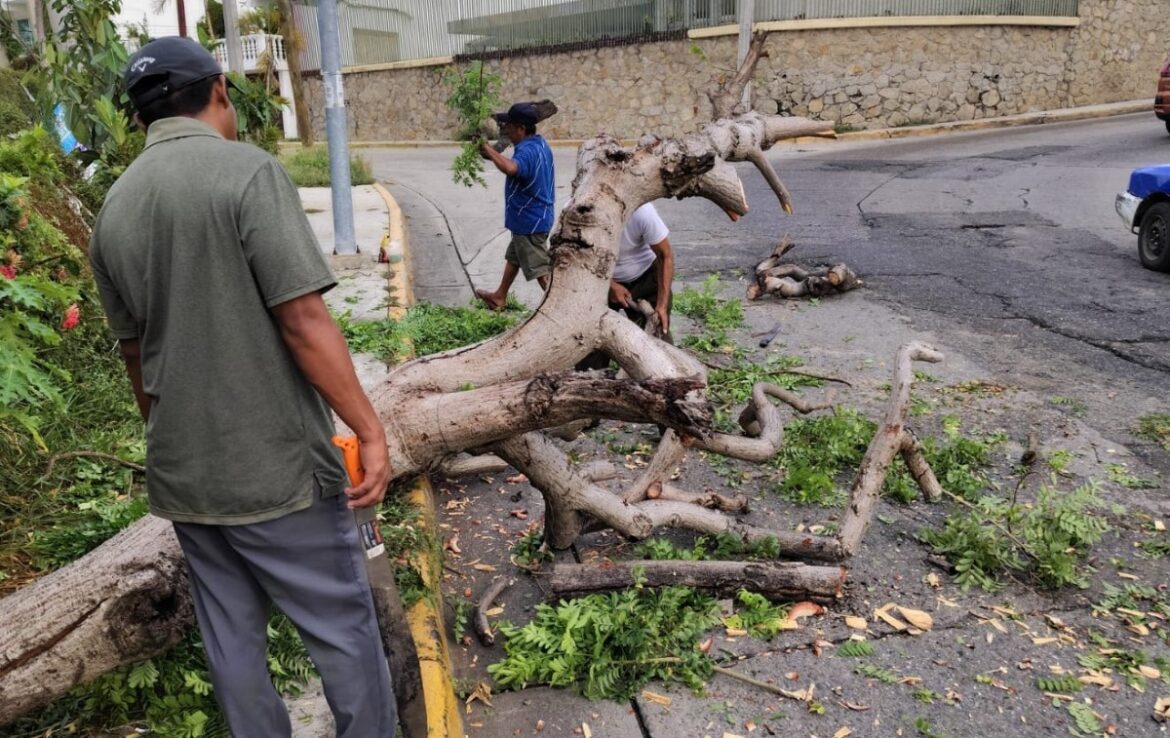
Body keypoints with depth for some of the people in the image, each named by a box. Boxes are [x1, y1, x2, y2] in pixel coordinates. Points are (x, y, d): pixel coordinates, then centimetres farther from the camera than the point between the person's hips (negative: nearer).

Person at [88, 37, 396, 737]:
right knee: (343, 626, 9)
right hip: (276, 467, -6)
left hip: (181, 476, 7)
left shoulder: (114, 207, 7)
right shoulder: (249, 170, -14)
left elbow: (136, 353, 15)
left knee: (232, 637, 18)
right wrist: (372, 430, -15)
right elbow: (303, 321, -21)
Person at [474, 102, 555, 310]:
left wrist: (489, 149, -36)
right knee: (513, 257, 25)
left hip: (530, 222, -11)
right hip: (530, 218, 11)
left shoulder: (527, 151, -28)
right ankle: (499, 297, 42)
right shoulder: (539, 143, 4)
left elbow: (510, 168, -51)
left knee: (540, 268, -2)